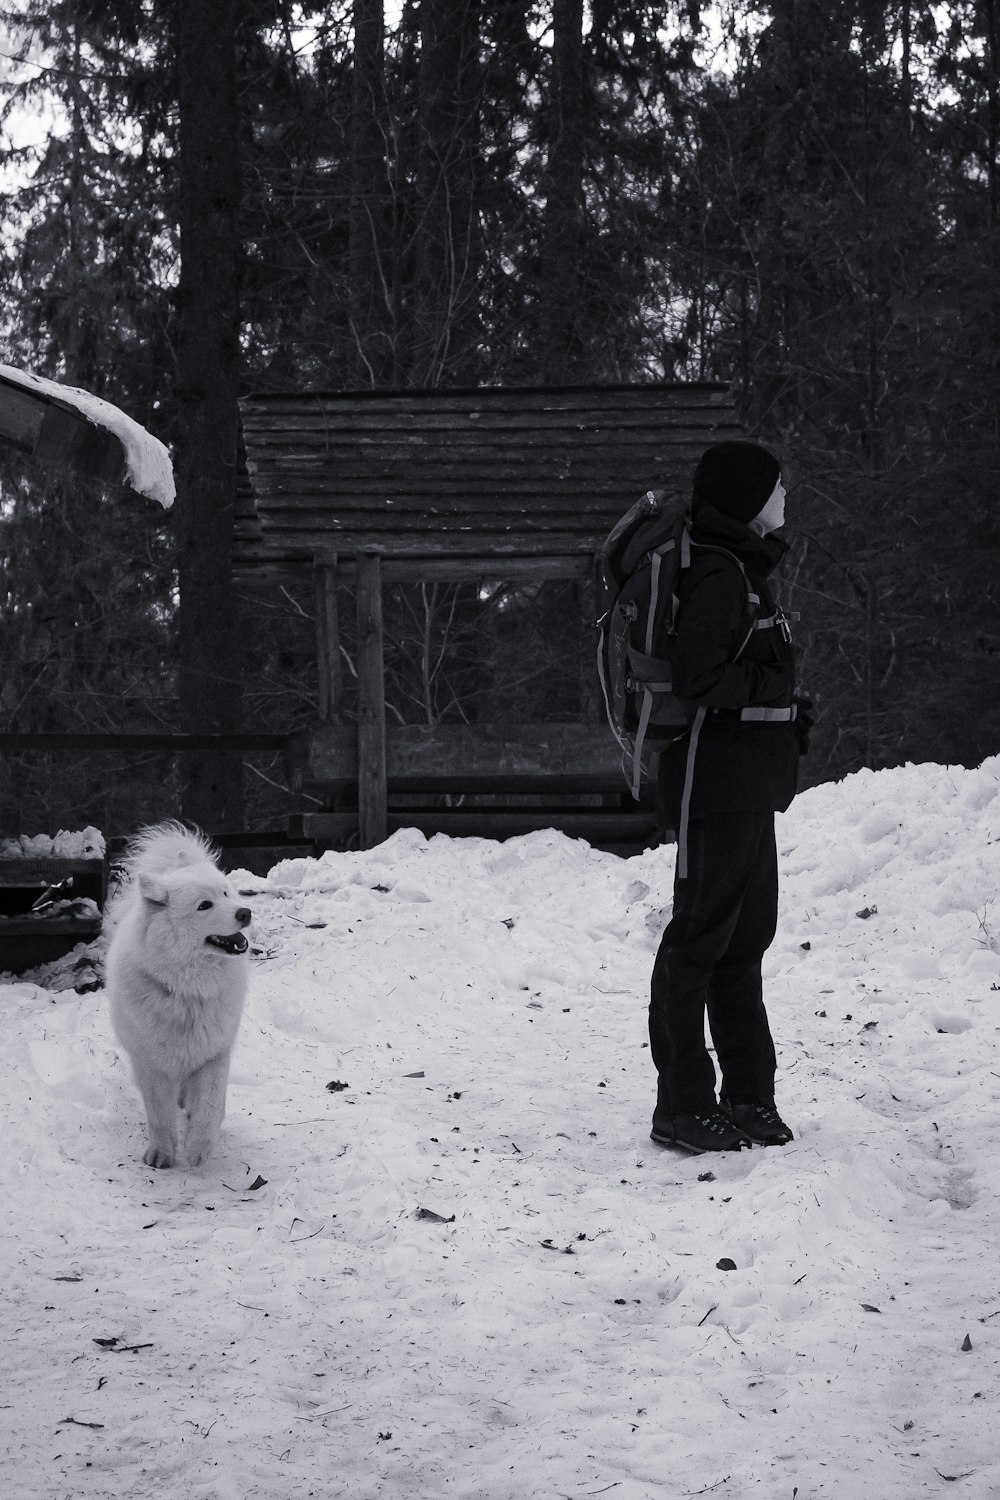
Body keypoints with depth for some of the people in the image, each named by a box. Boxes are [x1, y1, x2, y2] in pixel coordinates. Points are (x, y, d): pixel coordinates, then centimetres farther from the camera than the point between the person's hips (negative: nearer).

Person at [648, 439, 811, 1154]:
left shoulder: (746, 571, 15)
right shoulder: (719, 574, -16)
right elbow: (697, 677, -23)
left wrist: (784, 712, 4)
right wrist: (774, 690, -12)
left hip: (751, 781, 10)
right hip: (717, 773, -10)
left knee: (747, 933, 13)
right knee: (703, 930, -5)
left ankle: (748, 1095, 20)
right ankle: (682, 1106, 1)